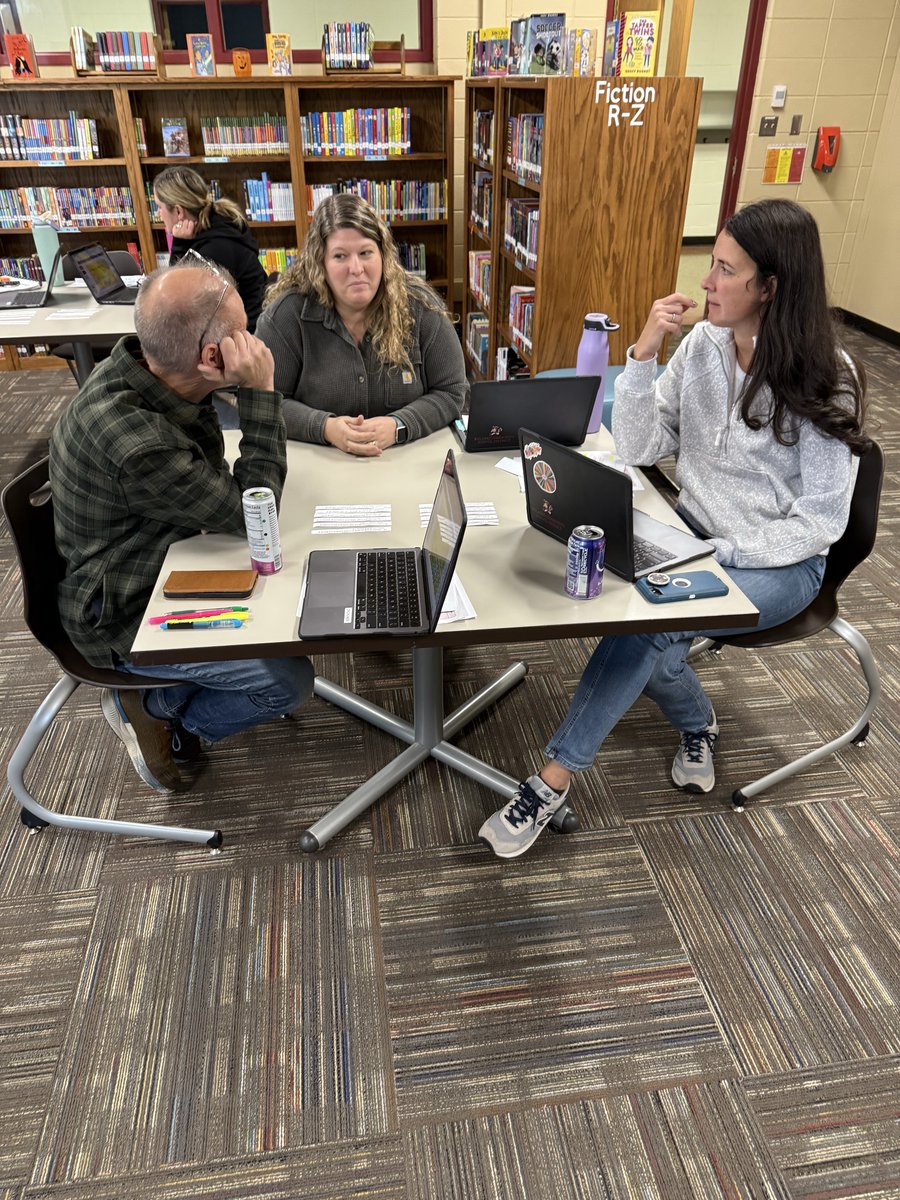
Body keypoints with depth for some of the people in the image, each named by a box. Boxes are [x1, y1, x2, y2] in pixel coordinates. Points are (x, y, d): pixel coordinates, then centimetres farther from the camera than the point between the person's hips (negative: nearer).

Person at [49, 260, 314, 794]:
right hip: (127, 616, -9)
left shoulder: (148, 371, -7)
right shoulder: (137, 444, -37)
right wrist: (260, 393, -27)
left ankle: (164, 697, 17)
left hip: (169, 564, 9)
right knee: (290, 680, -17)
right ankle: (154, 712, 9)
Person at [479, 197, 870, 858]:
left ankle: (553, 780, -16)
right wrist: (644, 353, -13)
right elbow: (638, 448, -2)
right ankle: (698, 723, 8)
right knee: (637, 617, -24)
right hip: (693, 531, 5)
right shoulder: (702, 345, 1)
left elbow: (822, 520, -14)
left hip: (779, 562, -5)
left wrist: (722, 553, -23)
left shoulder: (825, 377, -14)